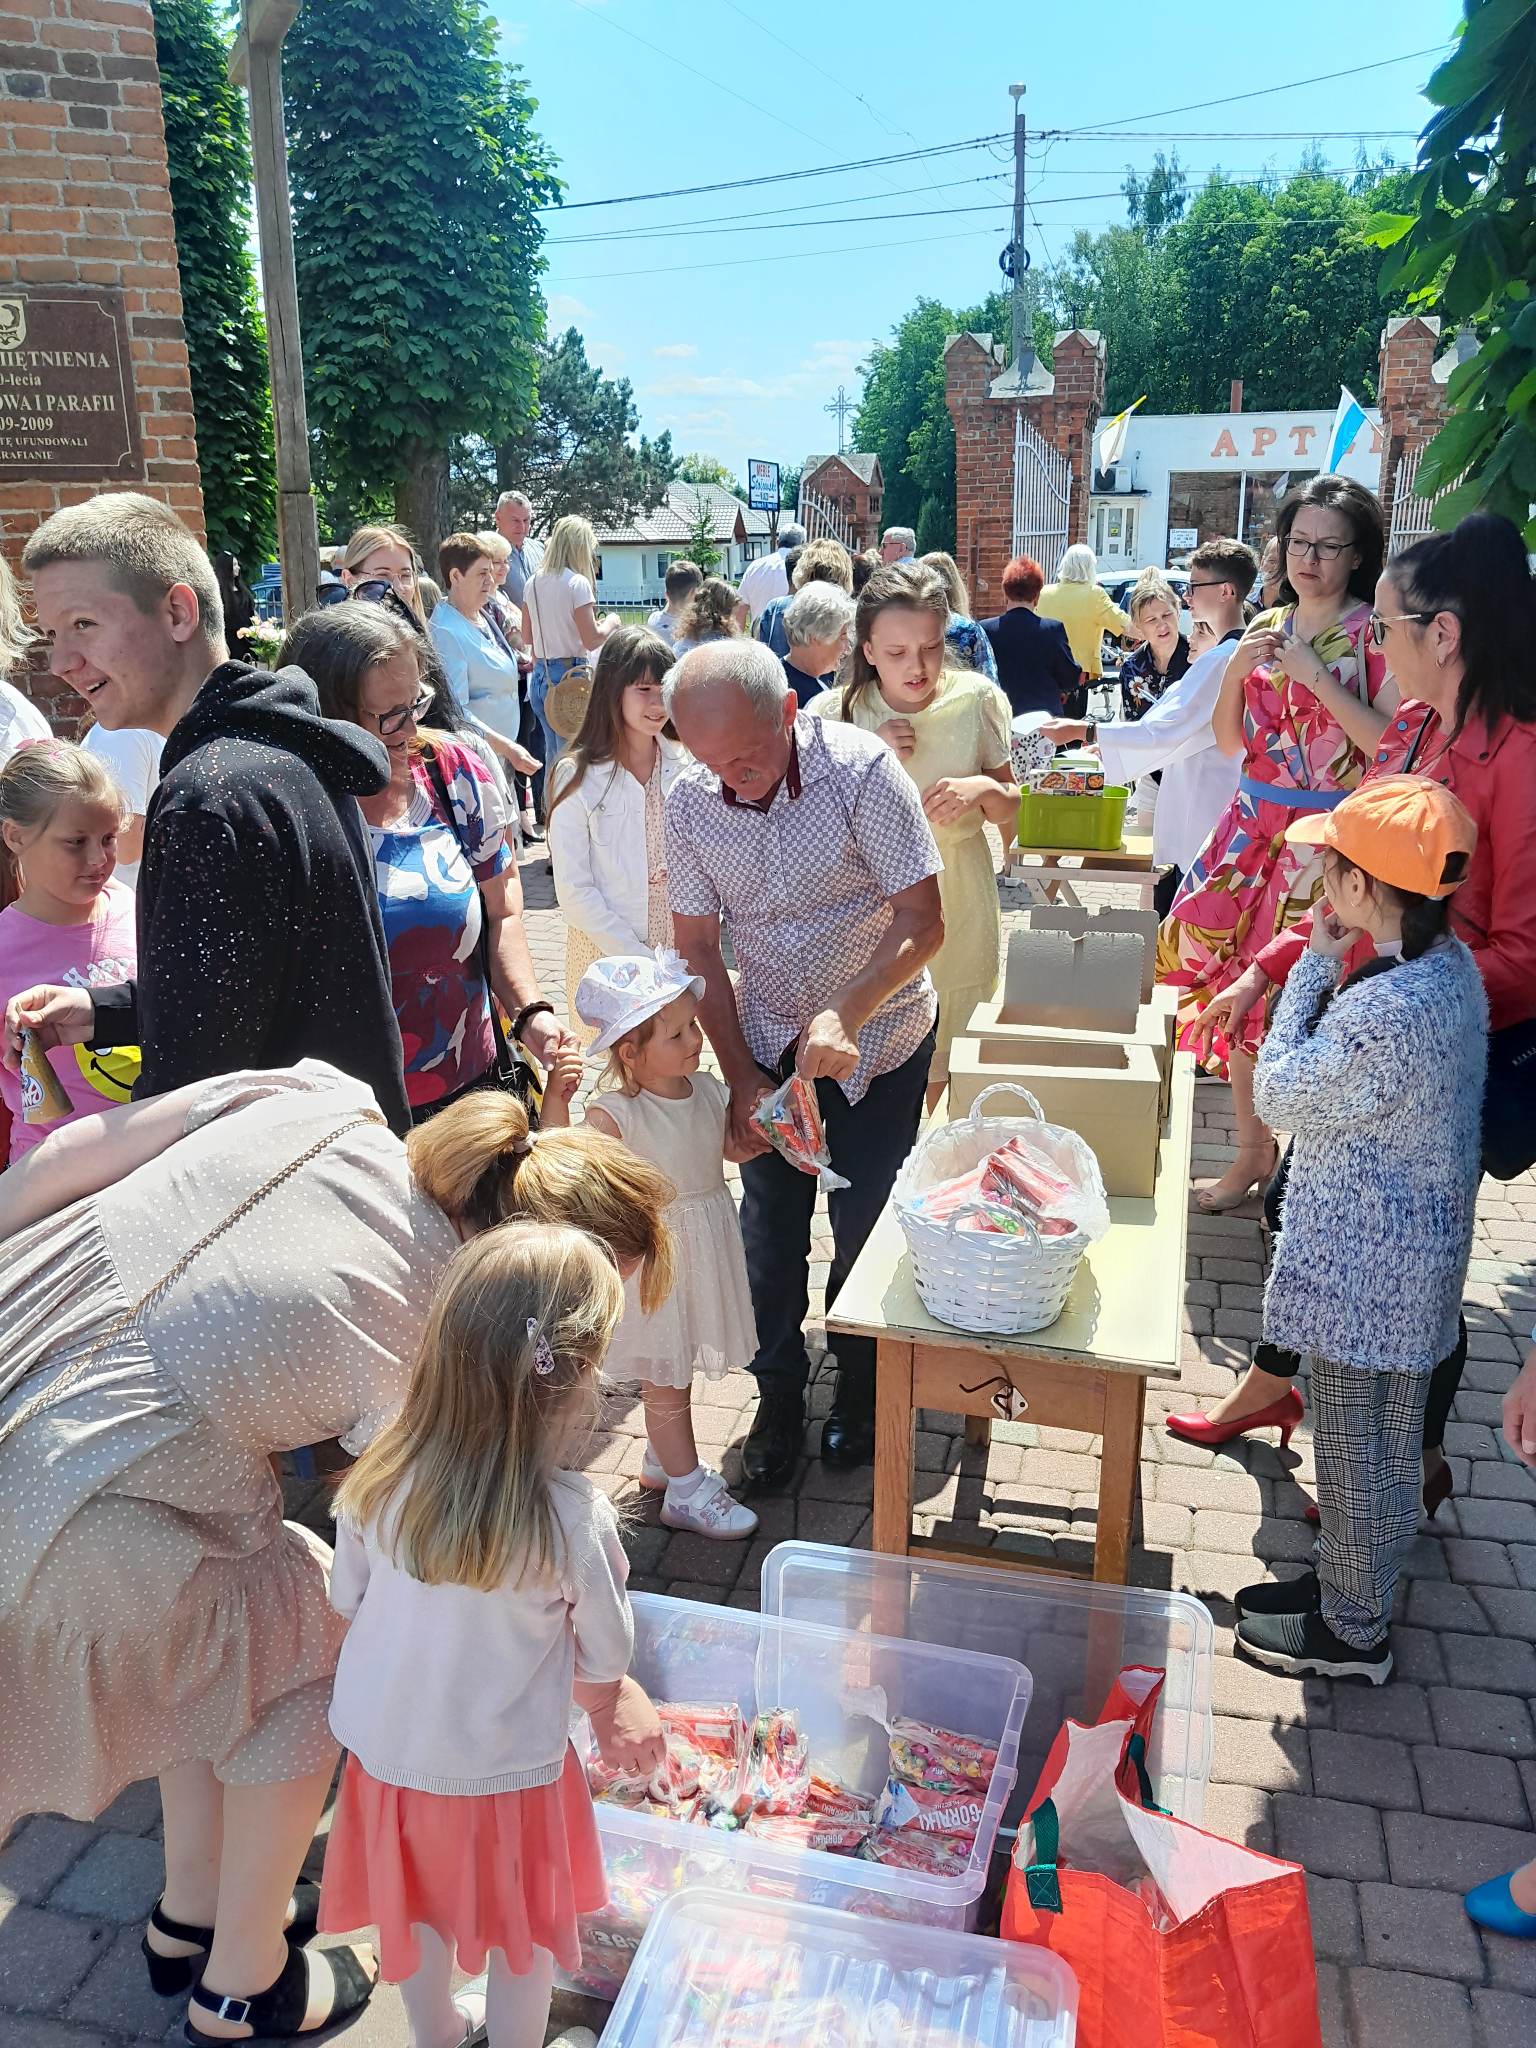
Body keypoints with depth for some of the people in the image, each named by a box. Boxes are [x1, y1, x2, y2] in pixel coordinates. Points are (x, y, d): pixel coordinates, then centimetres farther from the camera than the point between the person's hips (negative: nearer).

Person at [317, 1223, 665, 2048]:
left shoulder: (380, 1480, -20)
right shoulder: (574, 1522, -31)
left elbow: (349, 1607, -3)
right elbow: (600, 1673, -16)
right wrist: (621, 1706, 8)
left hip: (387, 1746, 4)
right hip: (504, 1770, -4)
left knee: (419, 1910, 30)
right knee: (522, 1929, 25)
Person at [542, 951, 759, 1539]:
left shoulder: (706, 1090, -3)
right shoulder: (616, 1111, -22)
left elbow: (731, 1147, 15)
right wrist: (556, 1101, -41)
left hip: (705, 1250, 6)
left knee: (679, 1366, 22)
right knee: (665, 1379, 8)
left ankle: (662, 1460, 43)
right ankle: (686, 1491, 23)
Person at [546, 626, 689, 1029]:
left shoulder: (686, 765, -1)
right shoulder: (579, 776, -10)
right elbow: (573, 890, -11)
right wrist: (640, 958, -14)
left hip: (682, 949, 3)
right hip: (608, 954, -3)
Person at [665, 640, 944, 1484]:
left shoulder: (862, 767, -23)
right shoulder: (690, 799, -13)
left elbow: (921, 922, -22)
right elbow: (696, 947, -5)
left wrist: (842, 1016, -35)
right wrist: (740, 1078, -9)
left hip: (877, 1036, -2)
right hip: (767, 1042, 3)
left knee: (866, 1225, 7)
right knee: (770, 1229, 7)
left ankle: (860, 1391, 32)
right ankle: (779, 1397, 28)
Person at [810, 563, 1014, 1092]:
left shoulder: (977, 699, -8)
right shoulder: (834, 715, -13)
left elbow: (1009, 808, 4)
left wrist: (984, 788, -19)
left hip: (956, 919, 2)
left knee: (936, 1074, 18)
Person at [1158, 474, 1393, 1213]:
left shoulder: (1374, 638, -5)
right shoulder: (1267, 628, 12)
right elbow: (1229, 738, 11)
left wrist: (1316, 677, -18)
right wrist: (1238, 669, -5)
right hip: (1255, 828, 6)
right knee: (1234, 984, 6)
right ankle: (1252, 1152, 21)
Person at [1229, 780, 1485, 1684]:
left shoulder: (1381, 1013, -33)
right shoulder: (1454, 965, -1)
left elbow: (1278, 1095, -17)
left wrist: (1315, 965, -15)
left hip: (1364, 1267, -9)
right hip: (1420, 1251, 9)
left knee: (1354, 1448, 10)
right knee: (1393, 1438, 23)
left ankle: (1351, 1631, 30)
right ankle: (1358, 1586, 43)